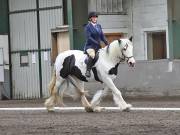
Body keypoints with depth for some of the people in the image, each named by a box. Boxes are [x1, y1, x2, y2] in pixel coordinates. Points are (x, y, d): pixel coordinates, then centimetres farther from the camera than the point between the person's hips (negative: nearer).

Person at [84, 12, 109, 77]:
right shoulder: (87, 27, -4)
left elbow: (102, 36, 13)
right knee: (92, 55, -36)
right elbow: (89, 37, -14)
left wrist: (107, 43, -4)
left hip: (98, 47, 7)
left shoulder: (99, 26, 15)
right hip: (90, 46, -7)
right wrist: (97, 43, -22)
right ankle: (88, 71, -32)